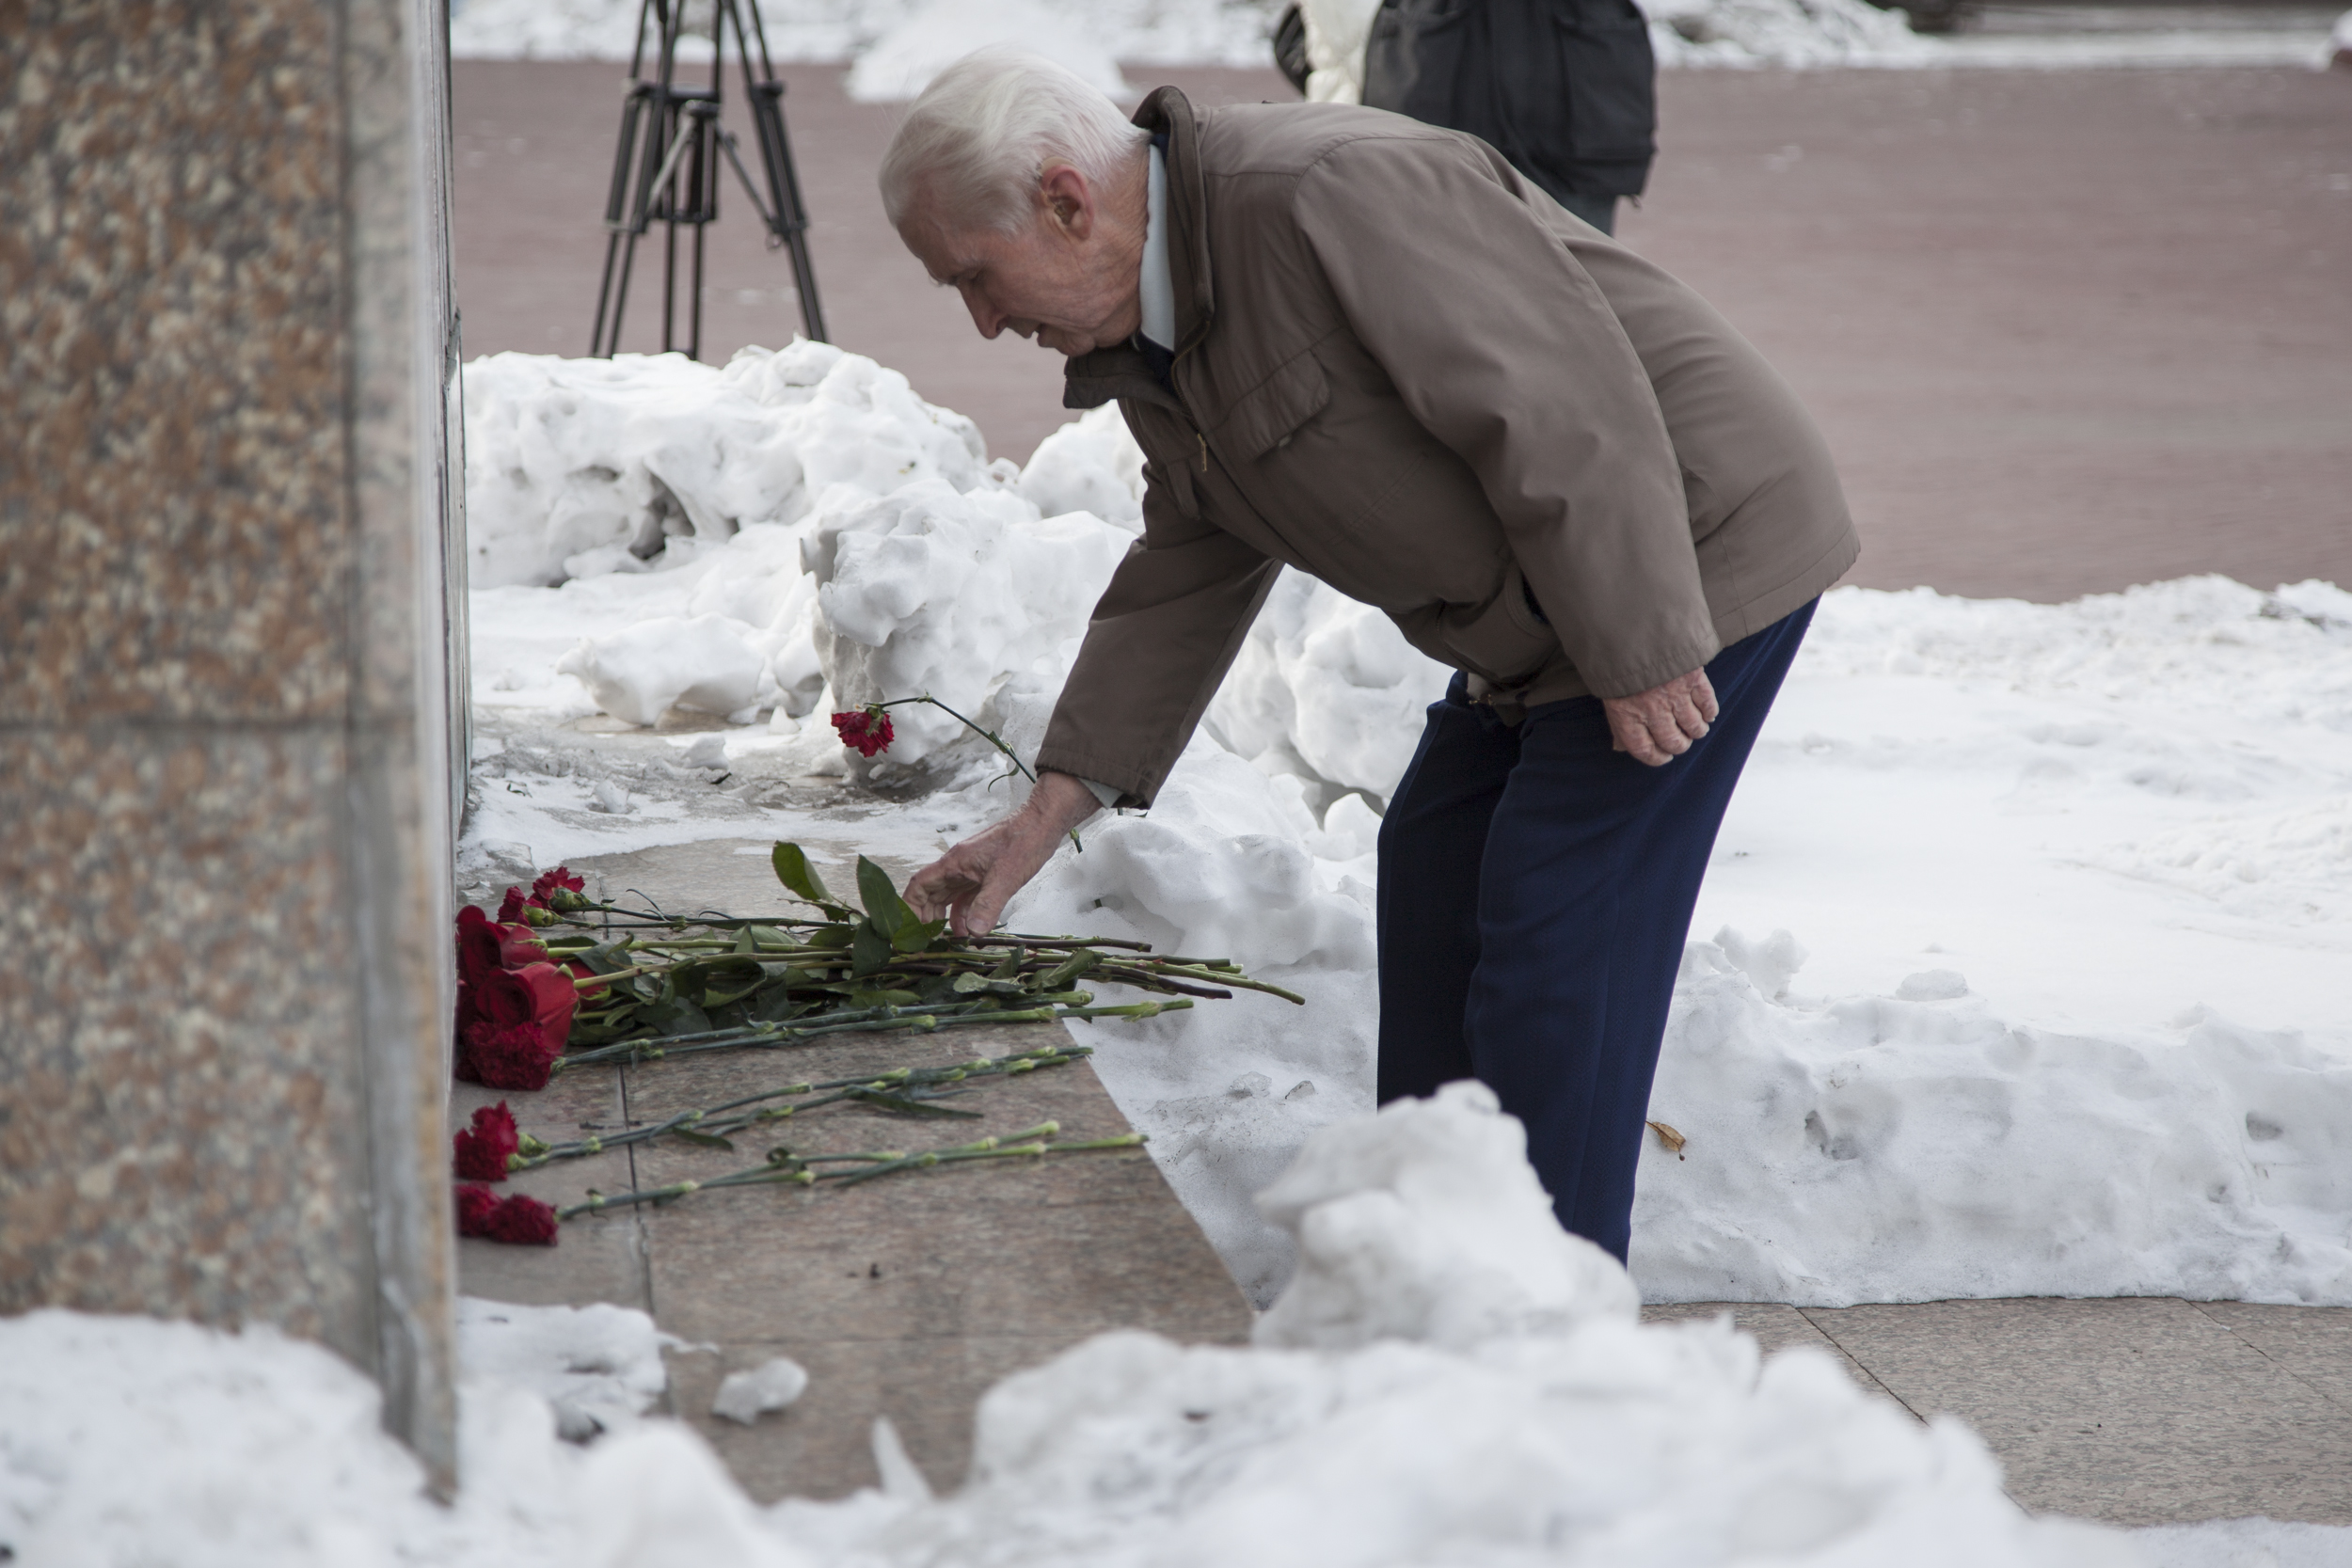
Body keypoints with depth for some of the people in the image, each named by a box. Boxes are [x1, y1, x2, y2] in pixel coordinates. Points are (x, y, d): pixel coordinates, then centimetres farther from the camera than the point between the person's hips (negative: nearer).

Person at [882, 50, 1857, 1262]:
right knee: (1433, 879, 17)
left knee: (1551, 938, -10)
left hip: (1685, 557, -10)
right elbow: (1189, 574, 14)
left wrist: (1639, 653, -24)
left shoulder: (1333, 197, -26)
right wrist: (1050, 810, 10)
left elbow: (1562, 407, -28)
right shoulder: (1147, 337, 6)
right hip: (1539, 616, 10)